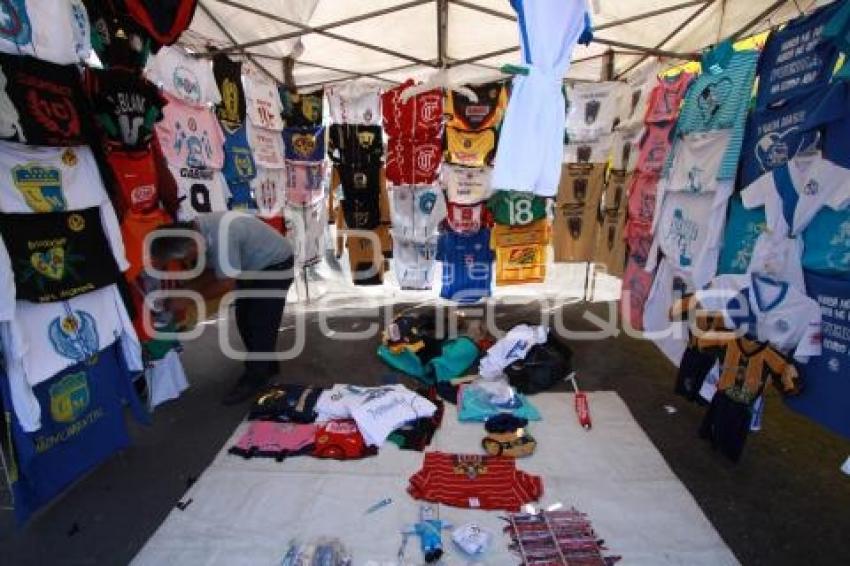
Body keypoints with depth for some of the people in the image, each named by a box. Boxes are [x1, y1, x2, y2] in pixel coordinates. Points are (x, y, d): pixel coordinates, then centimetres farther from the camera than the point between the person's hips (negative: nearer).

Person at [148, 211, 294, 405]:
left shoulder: (221, 235, -37)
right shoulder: (195, 232, -10)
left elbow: (226, 284, -27)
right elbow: (210, 272, 1)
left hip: (276, 264, -9)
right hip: (253, 265, 9)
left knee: (260, 323, -6)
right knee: (244, 319, 10)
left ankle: (255, 378, 8)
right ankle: (266, 364, 27)